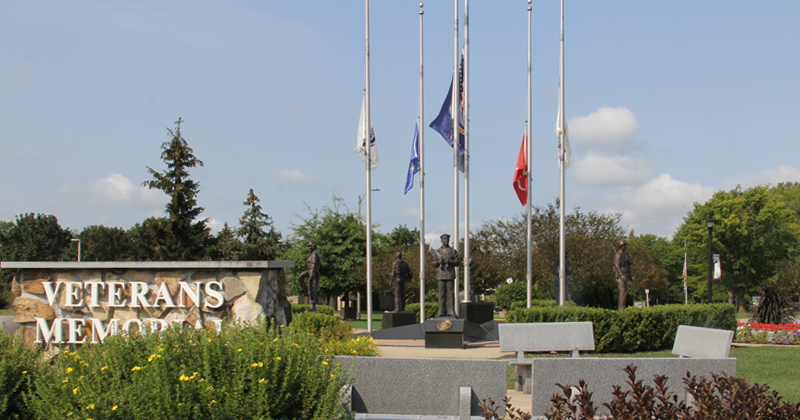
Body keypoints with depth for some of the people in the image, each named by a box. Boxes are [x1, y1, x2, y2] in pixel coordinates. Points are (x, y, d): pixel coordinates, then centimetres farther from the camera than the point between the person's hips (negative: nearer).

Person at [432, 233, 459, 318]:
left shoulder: (453, 251, 11)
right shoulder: (437, 252, 14)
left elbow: (457, 262, 4)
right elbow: (434, 264, 12)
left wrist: (449, 261, -13)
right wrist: (439, 262, -9)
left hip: (450, 274, -1)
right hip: (441, 275, 1)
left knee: (450, 293, -3)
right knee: (441, 293, -1)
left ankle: (450, 311, -2)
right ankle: (442, 311, 0)